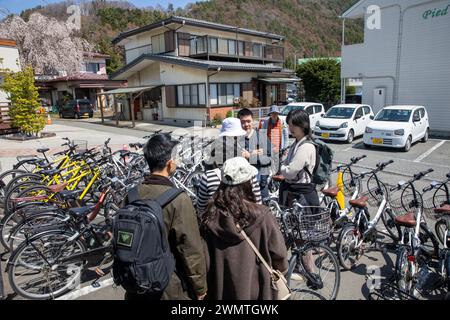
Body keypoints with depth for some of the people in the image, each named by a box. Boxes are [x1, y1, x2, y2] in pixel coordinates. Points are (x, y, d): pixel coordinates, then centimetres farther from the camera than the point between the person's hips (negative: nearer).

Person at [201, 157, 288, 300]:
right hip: (255, 287, -1)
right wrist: (282, 268, 11)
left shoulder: (211, 216, -15)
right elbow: (278, 251, -11)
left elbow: (205, 258, -7)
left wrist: (209, 286, 9)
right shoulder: (261, 215, -21)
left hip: (220, 289, 2)